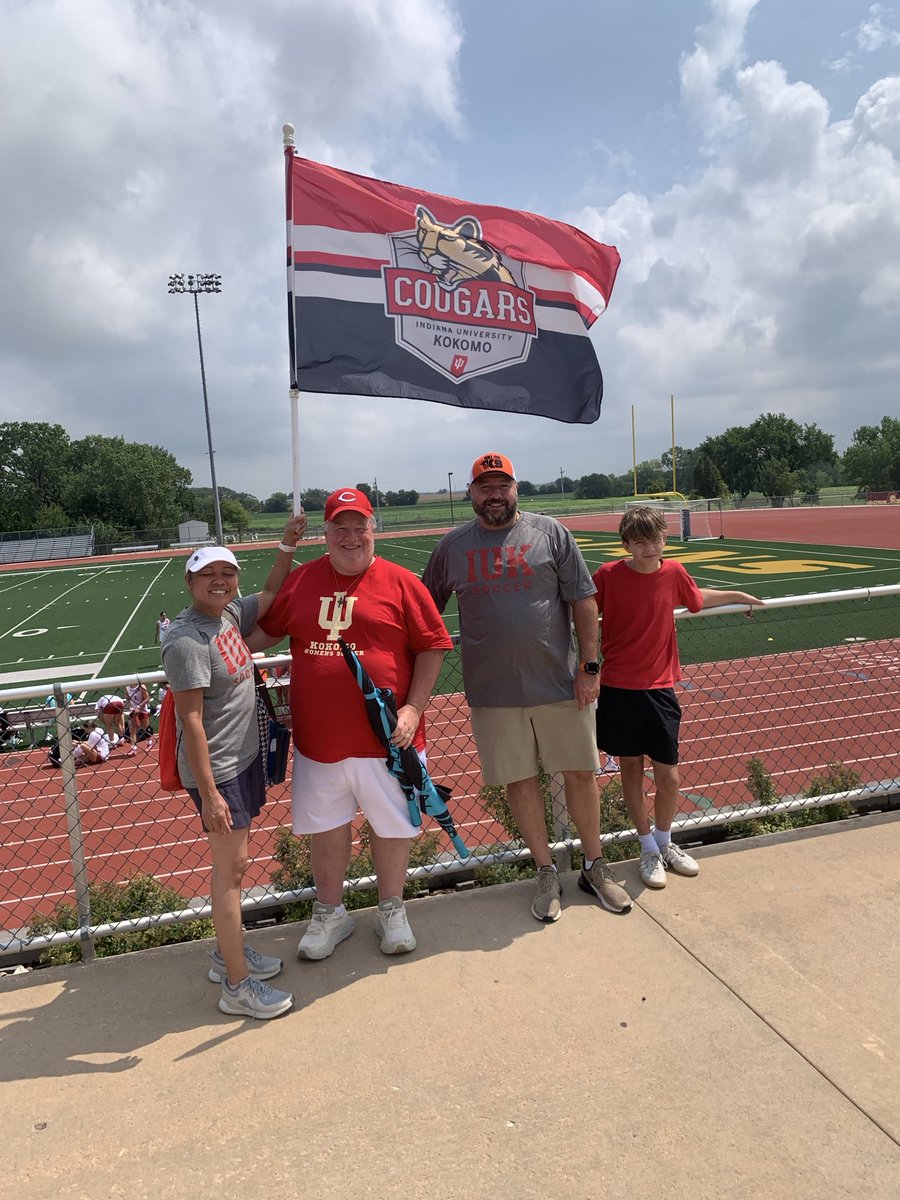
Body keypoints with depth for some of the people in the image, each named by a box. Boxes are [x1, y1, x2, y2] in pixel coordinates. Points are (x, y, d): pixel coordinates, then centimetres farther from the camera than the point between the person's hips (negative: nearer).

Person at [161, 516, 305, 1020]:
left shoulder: (229, 614, 3)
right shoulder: (187, 639, -21)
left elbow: (270, 597, 23)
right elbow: (191, 720, -23)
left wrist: (288, 547, 13)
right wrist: (209, 794, -23)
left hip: (245, 759, 9)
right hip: (216, 771, -9)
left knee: (237, 860, 19)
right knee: (230, 868, 0)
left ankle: (230, 952, 38)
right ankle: (238, 986, 14)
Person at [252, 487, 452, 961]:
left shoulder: (401, 583, -5)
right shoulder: (302, 580, 4)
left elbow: (432, 648, -5)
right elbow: (261, 631, 17)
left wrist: (413, 708, -12)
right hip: (319, 737, 3)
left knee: (392, 824, 13)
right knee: (325, 827, 16)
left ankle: (391, 910, 37)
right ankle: (329, 914, 38)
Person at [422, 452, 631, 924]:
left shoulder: (551, 532, -1)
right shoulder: (452, 546, 4)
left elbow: (583, 602, -1)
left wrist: (589, 666, -6)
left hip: (560, 685, -1)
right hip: (493, 691, 1)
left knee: (580, 774, 8)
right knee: (520, 781, 9)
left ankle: (595, 867, 30)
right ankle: (546, 874, 28)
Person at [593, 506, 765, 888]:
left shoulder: (673, 572, 0)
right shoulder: (608, 575, -10)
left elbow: (697, 597, 22)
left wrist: (737, 595, 30)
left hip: (659, 687, 2)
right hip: (618, 688, -2)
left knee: (668, 774, 4)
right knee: (630, 767, 9)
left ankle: (664, 842, 31)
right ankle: (648, 850, 28)